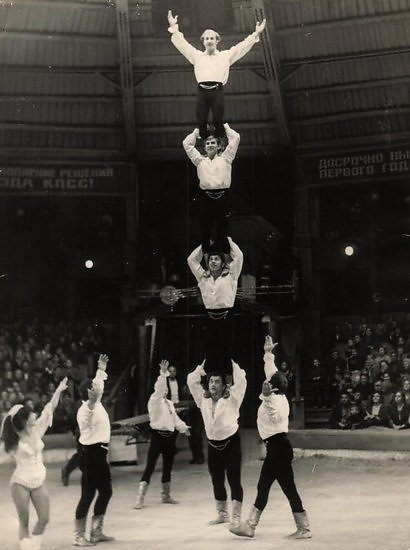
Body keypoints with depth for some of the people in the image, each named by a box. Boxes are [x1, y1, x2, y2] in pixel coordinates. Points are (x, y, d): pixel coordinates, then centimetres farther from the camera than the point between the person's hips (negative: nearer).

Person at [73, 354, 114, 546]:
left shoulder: (96, 404, 10)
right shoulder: (87, 408, -17)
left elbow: (97, 383, 29)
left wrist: (101, 369, 38)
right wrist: (93, 398, -61)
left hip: (99, 453, 10)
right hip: (91, 453, -10)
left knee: (105, 491, 15)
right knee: (88, 494, -6)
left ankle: (96, 532, 23)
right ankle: (78, 536, 0)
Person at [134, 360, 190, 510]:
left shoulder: (169, 403, 16)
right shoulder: (154, 400, -8)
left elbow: (175, 418, 25)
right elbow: (159, 388, -24)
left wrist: (183, 427, 15)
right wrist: (163, 373, -32)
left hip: (170, 437, 8)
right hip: (158, 436, -8)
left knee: (168, 467, 15)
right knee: (150, 467, -10)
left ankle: (166, 496, 29)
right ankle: (140, 499, -11)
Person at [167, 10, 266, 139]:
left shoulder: (226, 55, 21)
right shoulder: (197, 56, 23)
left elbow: (243, 46, 19)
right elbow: (181, 44, 19)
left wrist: (256, 34, 11)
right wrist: (174, 28, 9)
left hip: (217, 92, -1)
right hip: (202, 92, 1)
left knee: (218, 121, -10)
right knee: (201, 122, -6)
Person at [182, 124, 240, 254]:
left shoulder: (225, 158, 16)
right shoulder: (200, 160, 20)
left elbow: (235, 138, 13)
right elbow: (187, 143, 22)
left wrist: (226, 127, 25)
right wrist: (197, 132, 30)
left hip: (222, 197, -2)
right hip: (206, 198, 2)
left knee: (223, 231, 0)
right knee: (205, 231, 2)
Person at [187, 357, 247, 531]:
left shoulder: (232, 397, -4)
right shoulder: (203, 399, 8)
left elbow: (240, 380, -14)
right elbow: (191, 381, 9)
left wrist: (232, 364, -3)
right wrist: (203, 367, 10)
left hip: (231, 442, -5)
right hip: (213, 444, 5)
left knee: (234, 479, -5)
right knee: (217, 480, 12)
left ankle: (236, 516, -1)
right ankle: (222, 514, 25)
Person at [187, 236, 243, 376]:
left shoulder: (230, 275, 7)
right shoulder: (203, 277, 15)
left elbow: (238, 256, 1)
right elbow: (191, 259, 20)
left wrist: (229, 241, 14)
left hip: (226, 318, -3)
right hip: (210, 319, 3)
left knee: (225, 355, -4)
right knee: (210, 355, 1)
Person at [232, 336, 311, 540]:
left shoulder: (274, 400, -15)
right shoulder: (280, 398, 10)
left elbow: (275, 416, -37)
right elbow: (272, 372, 24)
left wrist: (266, 397, -46)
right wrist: (268, 354, 34)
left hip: (278, 447, -10)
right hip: (276, 448, 10)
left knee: (289, 489, -5)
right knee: (263, 486, 10)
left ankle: (303, 529, -1)